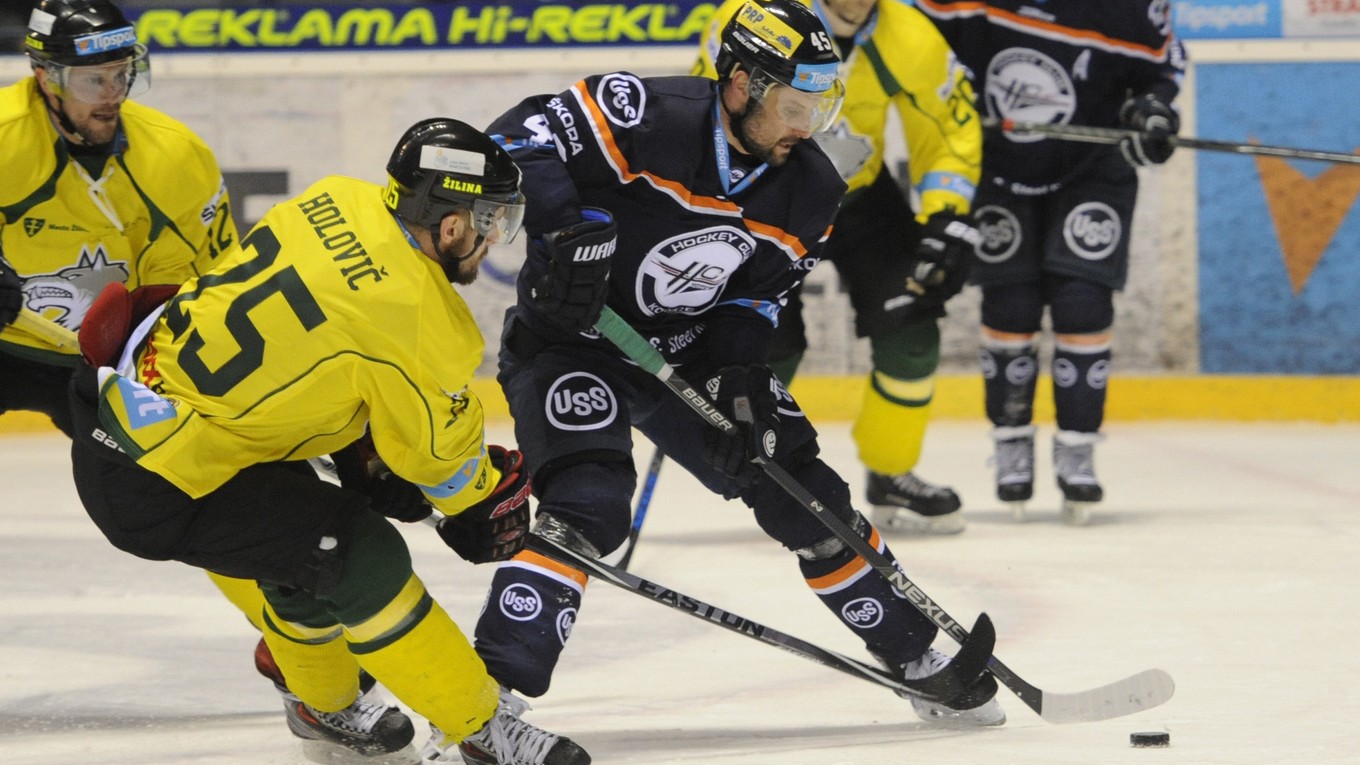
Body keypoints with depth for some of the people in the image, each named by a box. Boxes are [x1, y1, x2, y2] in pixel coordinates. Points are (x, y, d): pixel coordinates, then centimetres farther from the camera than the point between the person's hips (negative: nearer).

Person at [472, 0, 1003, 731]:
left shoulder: (808, 191, -6)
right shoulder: (650, 117, -26)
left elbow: (753, 297, 0)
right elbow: (521, 136, -26)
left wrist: (739, 376, -17)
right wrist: (565, 232, -38)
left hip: (687, 352, 6)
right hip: (568, 338, -6)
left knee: (803, 495, 6)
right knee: (587, 509, -26)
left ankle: (918, 658, 21)